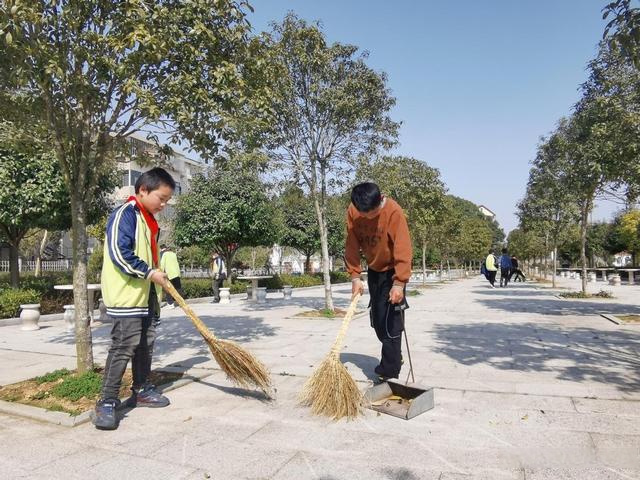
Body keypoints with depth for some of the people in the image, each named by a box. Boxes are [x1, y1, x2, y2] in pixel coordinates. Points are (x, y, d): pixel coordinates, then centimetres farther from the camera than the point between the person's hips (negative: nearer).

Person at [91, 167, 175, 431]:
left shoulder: (149, 220, 16)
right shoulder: (125, 213, -13)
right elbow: (119, 253, -22)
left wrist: (159, 278, 15)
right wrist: (149, 273, -18)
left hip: (147, 295, 10)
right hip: (126, 295, -9)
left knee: (146, 344, 15)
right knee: (124, 346, -9)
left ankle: (141, 390, 28)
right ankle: (107, 402, 0)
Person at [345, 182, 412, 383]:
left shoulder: (394, 212, -27)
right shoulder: (352, 212, -13)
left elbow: (403, 249, -30)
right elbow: (352, 246, -8)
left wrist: (399, 283, -33)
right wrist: (355, 276, -13)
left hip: (392, 270, -6)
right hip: (374, 270, 6)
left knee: (390, 321, -9)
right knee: (377, 320, 13)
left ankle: (389, 371, 1)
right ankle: (394, 357, 33)